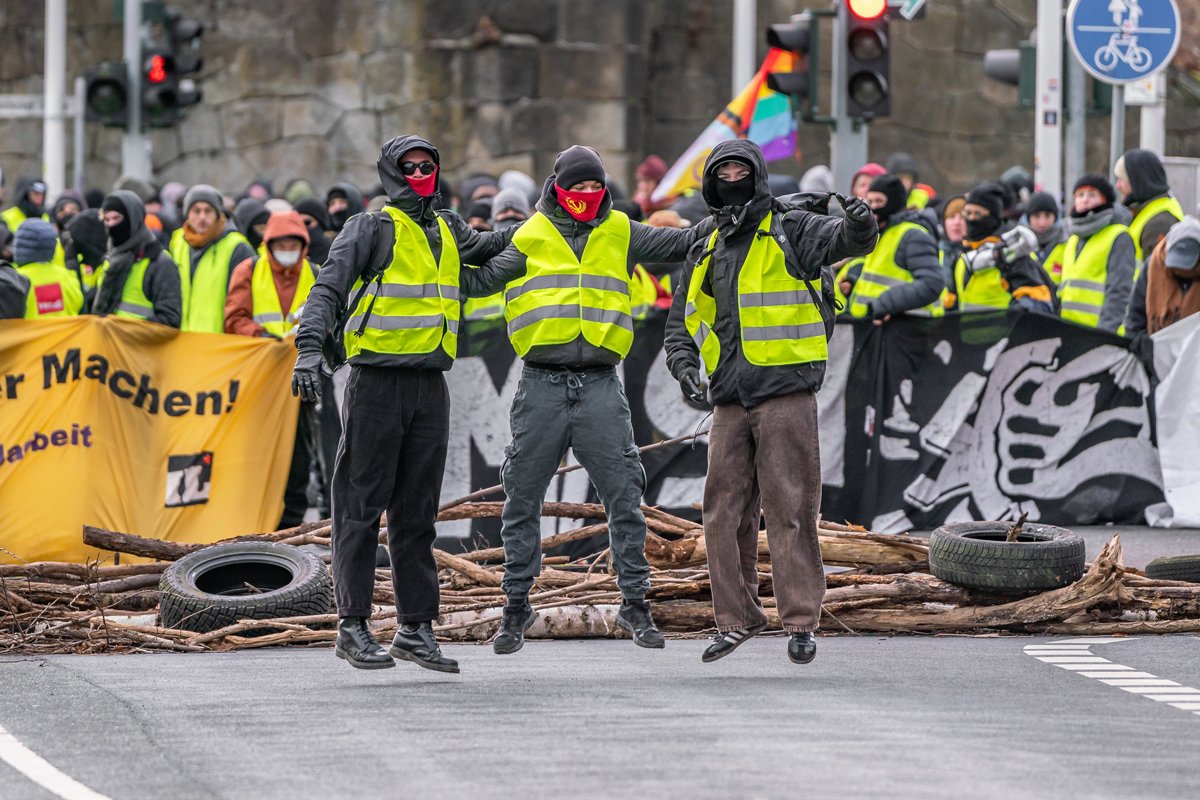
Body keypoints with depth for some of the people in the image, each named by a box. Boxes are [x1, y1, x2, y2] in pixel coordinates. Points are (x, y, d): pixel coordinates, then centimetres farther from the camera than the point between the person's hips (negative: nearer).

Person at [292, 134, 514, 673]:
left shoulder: (448, 230, 17)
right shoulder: (371, 229, -3)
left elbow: (482, 249, 39)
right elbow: (328, 289, -12)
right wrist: (309, 349, -25)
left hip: (430, 386, 6)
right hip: (377, 382, -6)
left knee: (417, 512, 8)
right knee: (363, 506, -3)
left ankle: (416, 627, 11)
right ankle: (352, 626, -1)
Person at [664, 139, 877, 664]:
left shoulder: (792, 232, 0)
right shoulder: (708, 251, 17)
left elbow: (839, 239, -18)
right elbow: (683, 320, 22)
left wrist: (858, 226, -42)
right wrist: (684, 363, 3)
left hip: (786, 393, -6)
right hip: (729, 398, 6)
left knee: (789, 508, -6)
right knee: (725, 510, 7)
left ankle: (800, 621, -2)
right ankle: (737, 618, 16)